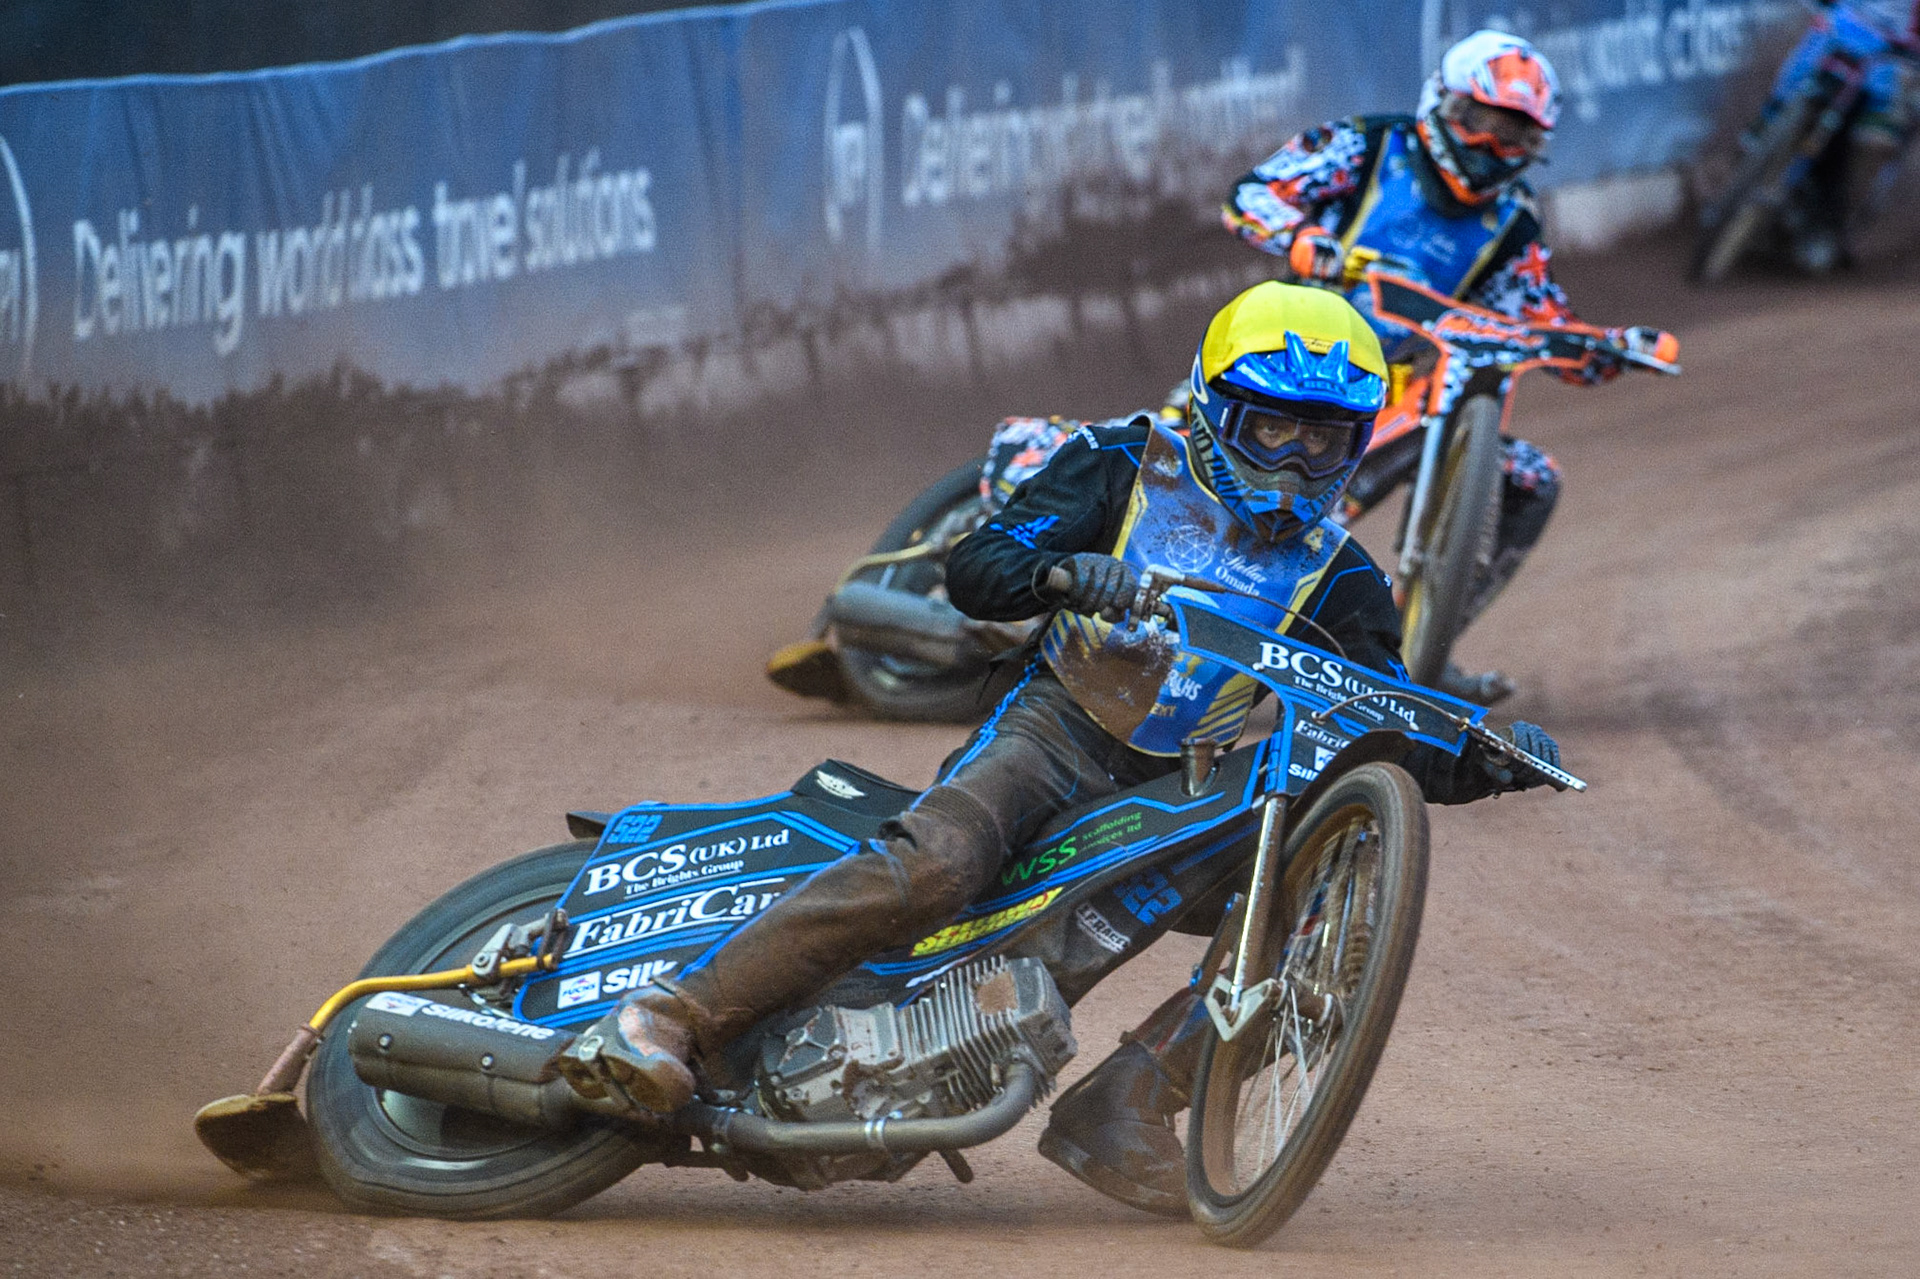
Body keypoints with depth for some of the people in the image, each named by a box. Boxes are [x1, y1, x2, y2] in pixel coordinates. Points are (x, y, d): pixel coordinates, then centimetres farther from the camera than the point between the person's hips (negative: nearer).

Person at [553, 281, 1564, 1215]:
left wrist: (1482, 762, -14)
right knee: (933, 863, -32)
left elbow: (1392, 746, 7)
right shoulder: (1126, 469, 3)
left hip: (1185, 793, 4)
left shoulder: (1334, 580, 11)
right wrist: (1064, 573, -29)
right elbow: (972, 572, -7)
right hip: (1057, 727, -4)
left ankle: (1120, 1111, -21)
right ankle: (663, 1020, -34)